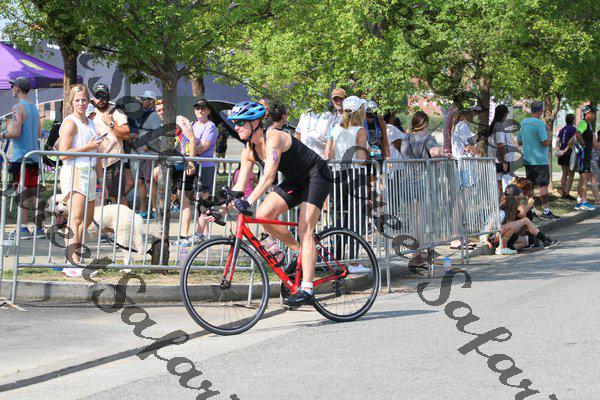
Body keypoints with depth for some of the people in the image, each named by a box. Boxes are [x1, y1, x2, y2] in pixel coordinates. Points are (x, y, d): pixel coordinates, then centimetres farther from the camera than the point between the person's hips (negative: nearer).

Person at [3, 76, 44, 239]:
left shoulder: (18, 107, -11)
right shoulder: (34, 107, 14)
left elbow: (16, 133, -18)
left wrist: (4, 135, -1)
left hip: (21, 157, -7)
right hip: (34, 156, 7)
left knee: (21, 192, -6)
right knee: (34, 192, 9)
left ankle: (23, 228, -9)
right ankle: (39, 228, 10)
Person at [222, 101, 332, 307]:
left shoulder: (273, 138, -27)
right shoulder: (249, 151, -3)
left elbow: (269, 176, -38)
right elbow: (240, 186, -5)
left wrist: (248, 201, -47)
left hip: (316, 176, -8)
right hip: (295, 181, 8)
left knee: (304, 229, -18)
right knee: (263, 214, -11)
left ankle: (307, 289, -21)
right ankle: (298, 251, 8)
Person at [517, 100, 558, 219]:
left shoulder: (523, 122, 8)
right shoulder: (539, 123, -15)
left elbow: (519, 141, 17)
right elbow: (545, 142, -18)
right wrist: (548, 141, 1)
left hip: (527, 159, 7)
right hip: (540, 160, -7)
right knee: (543, 185, -4)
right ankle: (545, 210, -5)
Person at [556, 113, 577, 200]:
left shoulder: (562, 129, 14)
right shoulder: (573, 129, -9)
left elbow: (557, 141, 8)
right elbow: (571, 142, -19)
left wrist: (558, 150, 0)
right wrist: (566, 150, -11)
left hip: (562, 154, 8)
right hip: (569, 153, -8)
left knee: (564, 174, 15)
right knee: (571, 175, -2)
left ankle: (563, 193, 16)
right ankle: (567, 193, -7)